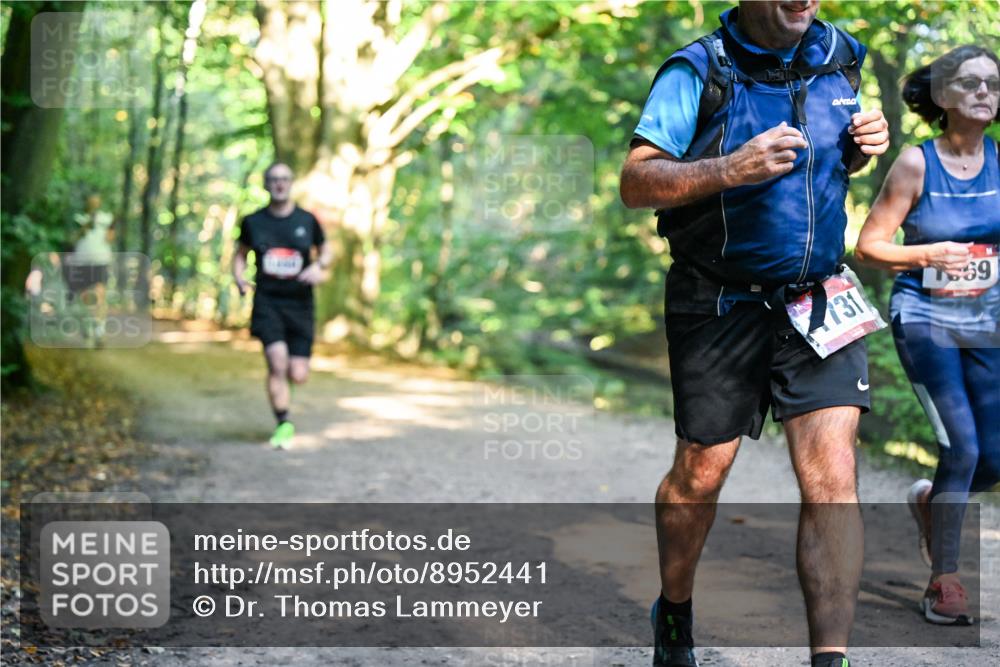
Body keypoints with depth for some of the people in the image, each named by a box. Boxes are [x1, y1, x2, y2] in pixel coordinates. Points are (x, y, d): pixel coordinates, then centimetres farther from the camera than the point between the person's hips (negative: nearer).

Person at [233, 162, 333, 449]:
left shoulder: (307, 220, 2)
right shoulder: (253, 221, 3)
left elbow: (327, 250, 15)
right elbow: (241, 253, 17)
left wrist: (319, 266, -7)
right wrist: (239, 278, -2)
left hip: (300, 304, 1)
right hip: (267, 301, -1)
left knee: (298, 375, -3)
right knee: (277, 361, -20)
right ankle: (283, 425, -4)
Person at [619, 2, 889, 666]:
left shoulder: (840, 58, 6)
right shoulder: (697, 72, -10)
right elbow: (636, 183, -13)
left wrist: (865, 147, -1)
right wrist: (729, 170, -28)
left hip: (817, 302, 3)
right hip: (720, 306, -3)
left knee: (832, 479, -9)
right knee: (701, 474, 9)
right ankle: (674, 613, 36)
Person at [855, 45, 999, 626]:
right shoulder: (916, 164, -10)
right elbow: (870, 245, -7)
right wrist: (927, 255, -21)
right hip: (926, 319, -4)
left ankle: (929, 500, 37)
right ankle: (943, 583, 2)